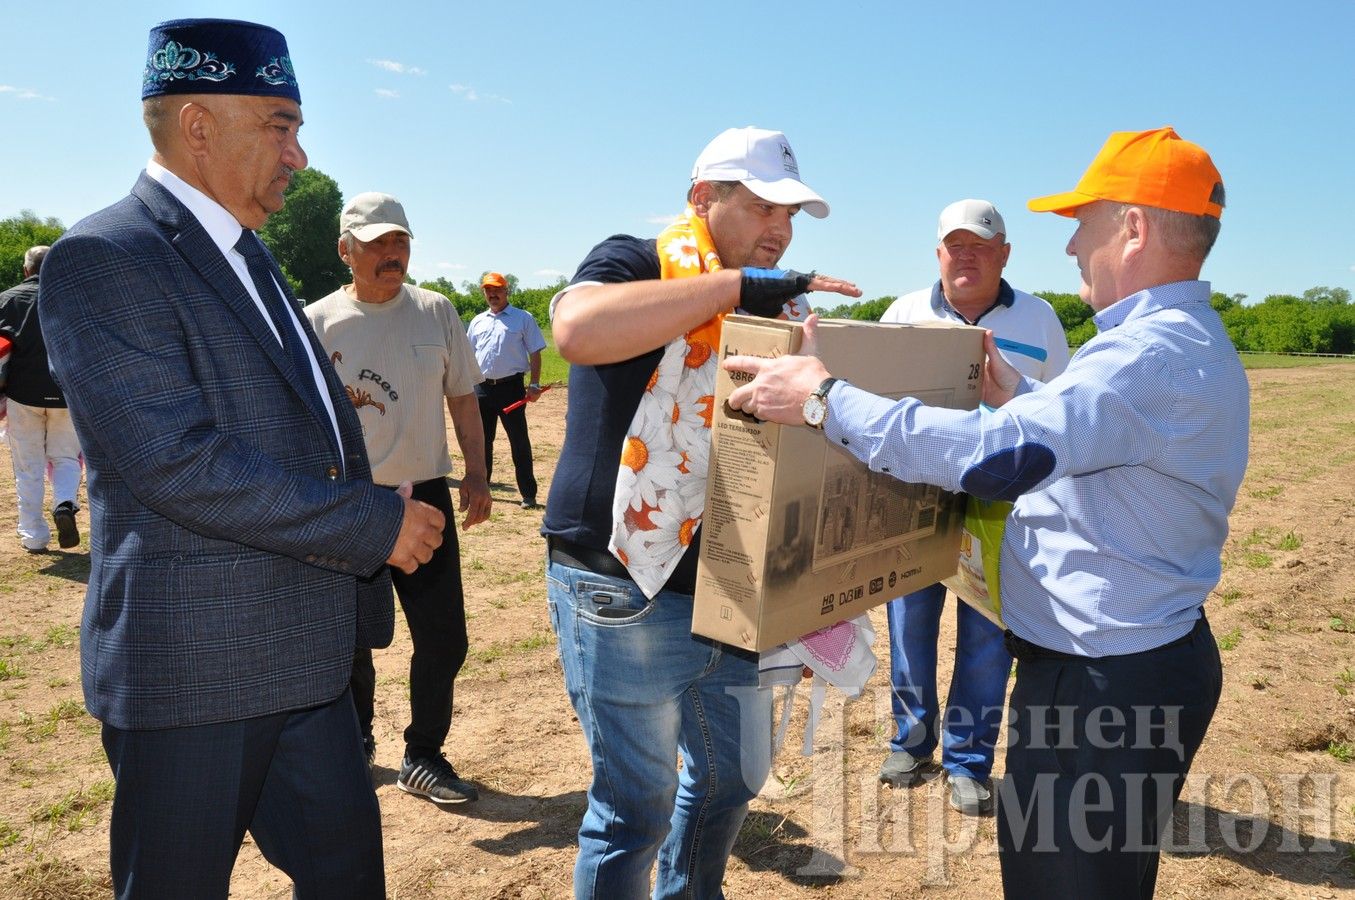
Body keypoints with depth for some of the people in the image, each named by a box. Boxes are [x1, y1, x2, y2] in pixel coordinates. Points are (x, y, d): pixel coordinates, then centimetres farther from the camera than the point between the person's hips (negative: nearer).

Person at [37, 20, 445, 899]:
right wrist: (376, 526, -19)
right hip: (192, 663, -8)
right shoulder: (103, 259, -15)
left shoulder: (249, 257, 14)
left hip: (308, 654, 8)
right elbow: (180, 465, -25)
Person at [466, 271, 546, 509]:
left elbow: (535, 353, -1)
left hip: (511, 387, -5)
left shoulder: (523, 319, 2)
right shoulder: (477, 322, 15)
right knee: (482, 440, 13)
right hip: (482, 388, 5)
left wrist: (534, 385, -9)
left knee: (519, 441, -4)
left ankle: (528, 494, -1)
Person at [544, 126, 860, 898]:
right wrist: (734, 284, -29)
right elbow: (577, 328, -33)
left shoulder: (774, 301, 13)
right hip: (628, 587, -7)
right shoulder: (635, 264, -8)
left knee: (735, 774, 23)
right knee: (638, 802, 4)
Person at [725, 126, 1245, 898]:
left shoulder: (1154, 354, -24)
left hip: (1105, 683, -10)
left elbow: (997, 456, -34)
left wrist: (825, 398, -29)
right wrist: (1018, 397, 13)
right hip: (1149, 656, 10)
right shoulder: (1190, 341, 11)